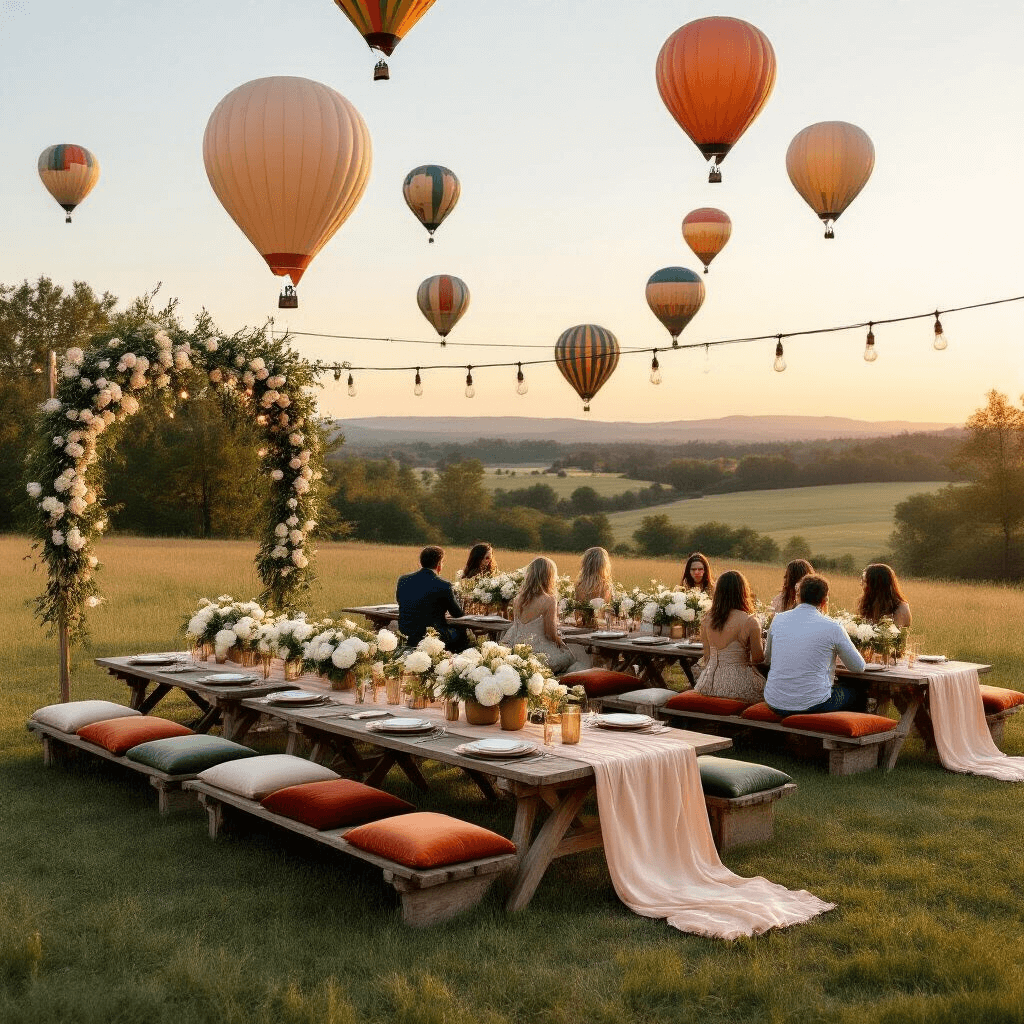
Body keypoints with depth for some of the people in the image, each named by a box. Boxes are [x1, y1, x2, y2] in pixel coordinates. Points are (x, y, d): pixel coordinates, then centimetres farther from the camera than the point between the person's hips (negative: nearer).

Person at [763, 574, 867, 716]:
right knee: (859, 695, 23)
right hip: (812, 706, -5)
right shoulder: (831, 627, -8)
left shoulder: (778, 620, 3)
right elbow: (859, 667, 3)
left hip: (774, 704, 5)